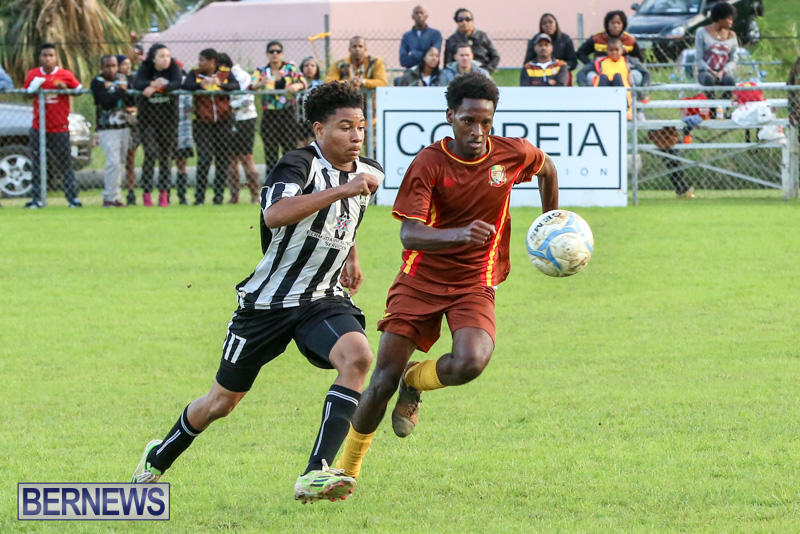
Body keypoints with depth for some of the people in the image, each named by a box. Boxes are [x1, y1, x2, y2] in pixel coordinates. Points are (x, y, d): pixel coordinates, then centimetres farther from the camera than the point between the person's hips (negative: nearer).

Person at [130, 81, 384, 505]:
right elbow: (275, 214, -41)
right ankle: (159, 458, 41)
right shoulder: (300, 164, -20)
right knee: (223, 400, 11)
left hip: (322, 299, 4)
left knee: (357, 356, -29)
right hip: (267, 299, -4)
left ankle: (315, 475, -33)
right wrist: (341, 190, -42)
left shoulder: (365, 172, 3)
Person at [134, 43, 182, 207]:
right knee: (151, 152, -13)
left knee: (166, 156, 2)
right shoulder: (146, 68, 0)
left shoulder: (174, 68, -2)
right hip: (148, 118, -1)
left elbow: (177, 84, -19)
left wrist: (156, 87, -30)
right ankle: (146, 192, -8)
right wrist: (153, 83, -31)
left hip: (169, 118, 1)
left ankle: (164, 193, 11)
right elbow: (137, 84, -16)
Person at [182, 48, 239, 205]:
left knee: (223, 159, 4)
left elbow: (236, 86, -11)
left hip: (223, 121, 1)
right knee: (204, 158, -11)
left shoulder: (225, 73, 5)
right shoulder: (195, 73, 6)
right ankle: (199, 196, -4)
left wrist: (220, 84, -29)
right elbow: (186, 85, -12)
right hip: (202, 122, -1)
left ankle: (219, 195, 12)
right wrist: (201, 84, -31)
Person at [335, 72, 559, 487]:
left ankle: (414, 382, 8)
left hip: (474, 285, 1)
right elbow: (409, 235, -23)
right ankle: (347, 468, 17)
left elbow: (547, 168, 20)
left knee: (471, 362, -28)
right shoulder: (429, 164, -13)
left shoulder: (511, 155, -5)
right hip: (421, 279, -1)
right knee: (383, 379, -6)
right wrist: (459, 235, -41)